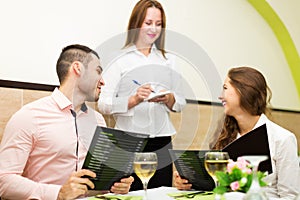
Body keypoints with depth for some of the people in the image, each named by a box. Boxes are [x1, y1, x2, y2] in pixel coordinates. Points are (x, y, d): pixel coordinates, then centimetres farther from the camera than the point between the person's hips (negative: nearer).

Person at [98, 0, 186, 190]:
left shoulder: (168, 60, 13)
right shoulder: (119, 59, -1)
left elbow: (181, 103, 13)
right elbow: (104, 105, -7)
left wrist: (169, 99, -7)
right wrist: (134, 100, -20)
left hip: (162, 141, 4)